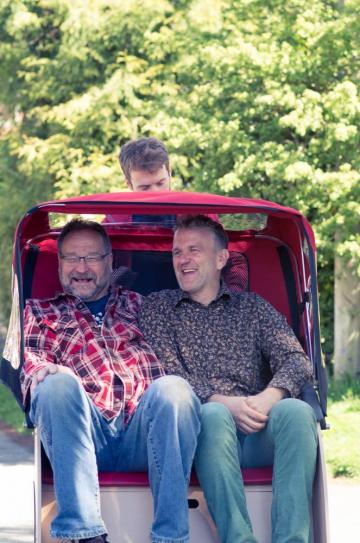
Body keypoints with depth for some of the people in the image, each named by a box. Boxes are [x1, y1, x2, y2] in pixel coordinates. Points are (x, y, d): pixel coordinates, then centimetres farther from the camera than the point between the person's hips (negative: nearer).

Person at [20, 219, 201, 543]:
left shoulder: (137, 305, 33)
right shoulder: (42, 313, 27)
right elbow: (29, 360, 10)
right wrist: (39, 371, -13)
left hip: (144, 427, 1)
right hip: (84, 428, -1)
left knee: (174, 388, -31)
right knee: (57, 383, -32)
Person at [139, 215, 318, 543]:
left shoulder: (253, 307, 22)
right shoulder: (157, 307, 18)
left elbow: (296, 360, 8)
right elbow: (168, 374, 2)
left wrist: (268, 398, -15)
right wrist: (224, 403, -16)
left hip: (257, 434, 2)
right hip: (205, 430, -2)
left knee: (295, 411, -30)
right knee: (214, 415, -36)